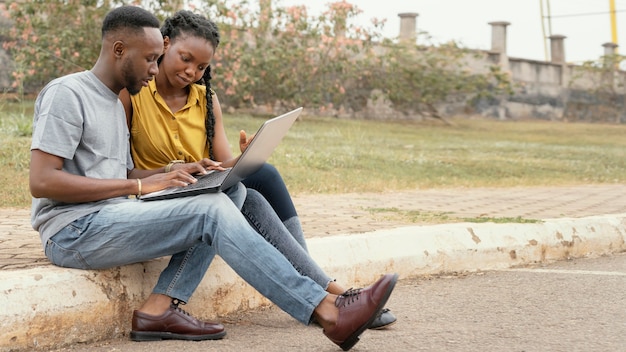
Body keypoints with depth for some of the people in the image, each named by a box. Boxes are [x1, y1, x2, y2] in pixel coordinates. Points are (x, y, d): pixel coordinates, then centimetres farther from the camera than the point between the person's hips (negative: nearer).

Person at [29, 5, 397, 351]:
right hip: (73, 231, -9)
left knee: (213, 207, -5)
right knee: (211, 210, -21)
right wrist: (139, 185, -18)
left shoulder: (113, 103, 22)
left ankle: (159, 308, -19)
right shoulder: (66, 94, -7)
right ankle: (328, 311, -25)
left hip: (108, 222, 9)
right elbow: (42, 182, -17)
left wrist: (178, 174, 0)